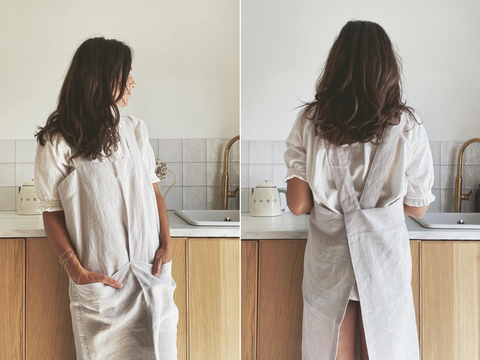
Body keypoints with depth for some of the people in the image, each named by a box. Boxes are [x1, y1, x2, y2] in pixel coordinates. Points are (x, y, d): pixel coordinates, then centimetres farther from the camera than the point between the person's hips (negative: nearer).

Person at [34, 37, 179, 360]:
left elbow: (153, 188, 10)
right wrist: (76, 271, -11)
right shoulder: (58, 143, -7)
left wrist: (167, 243, -1)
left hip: (152, 271, 4)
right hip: (101, 281, -4)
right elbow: (51, 212, -5)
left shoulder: (135, 130, 6)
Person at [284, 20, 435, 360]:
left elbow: (298, 204, -7)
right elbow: (418, 207, -1)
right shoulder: (407, 125, -9)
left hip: (328, 259, 1)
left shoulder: (309, 121, -7)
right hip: (384, 257, -1)